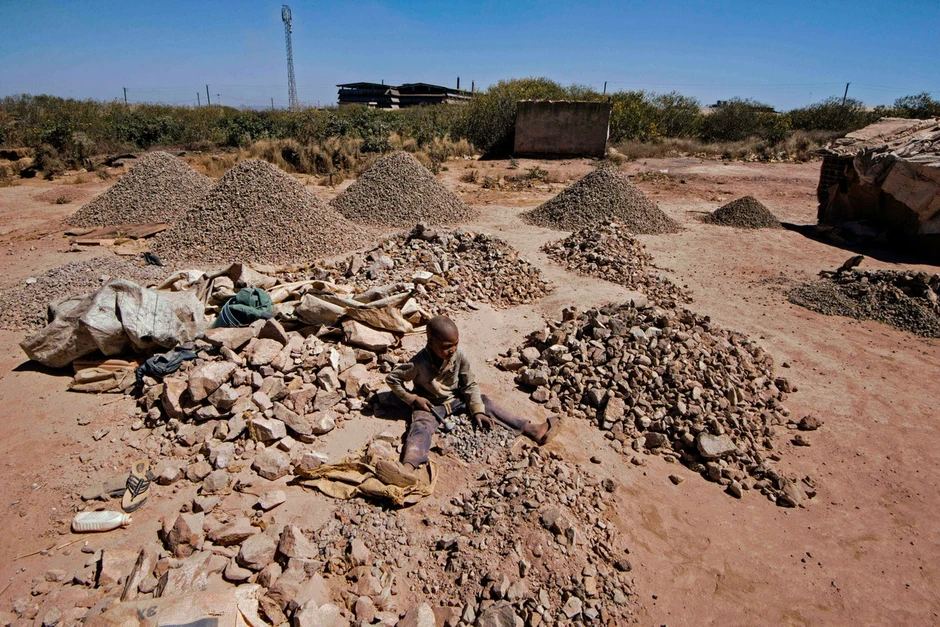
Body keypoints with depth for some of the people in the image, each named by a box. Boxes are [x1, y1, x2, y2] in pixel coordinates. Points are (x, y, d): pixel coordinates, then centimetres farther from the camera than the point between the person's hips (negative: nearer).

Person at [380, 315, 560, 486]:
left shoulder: (459, 357, -13)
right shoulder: (418, 363, -23)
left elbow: (470, 385, -4)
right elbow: (392, 378, -12)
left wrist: (477, 411, -13)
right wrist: (413, 399, -17)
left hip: (456, 399, 4)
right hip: (429, 405, -4)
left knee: (485, 403, -10)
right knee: (421, 427, -32)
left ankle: (533, 430, -12)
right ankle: (408, 468, -61)